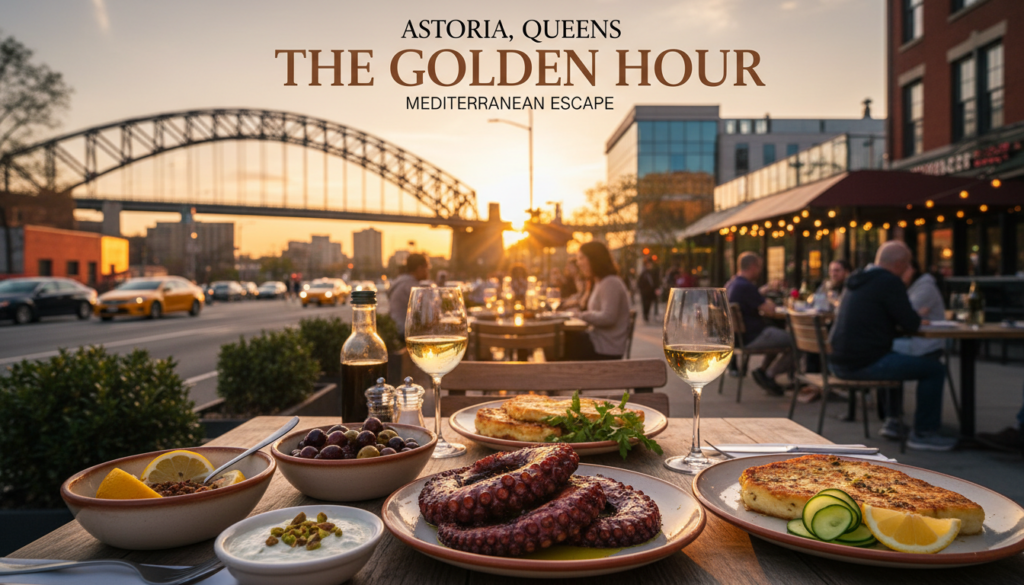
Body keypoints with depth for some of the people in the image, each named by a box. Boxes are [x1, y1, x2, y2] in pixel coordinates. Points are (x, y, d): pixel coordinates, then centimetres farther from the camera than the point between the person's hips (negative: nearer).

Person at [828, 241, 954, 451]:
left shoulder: (857, 281, 15)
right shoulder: (890, 282, -12)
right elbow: (911, 325, -10)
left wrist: (911, 319, 18)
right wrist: (916, 318, 13)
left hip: (839, 362, 10)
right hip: (864, 364, -9)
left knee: (897, 359, 35)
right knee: (934, 369, 1)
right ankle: (923, 434, 9)